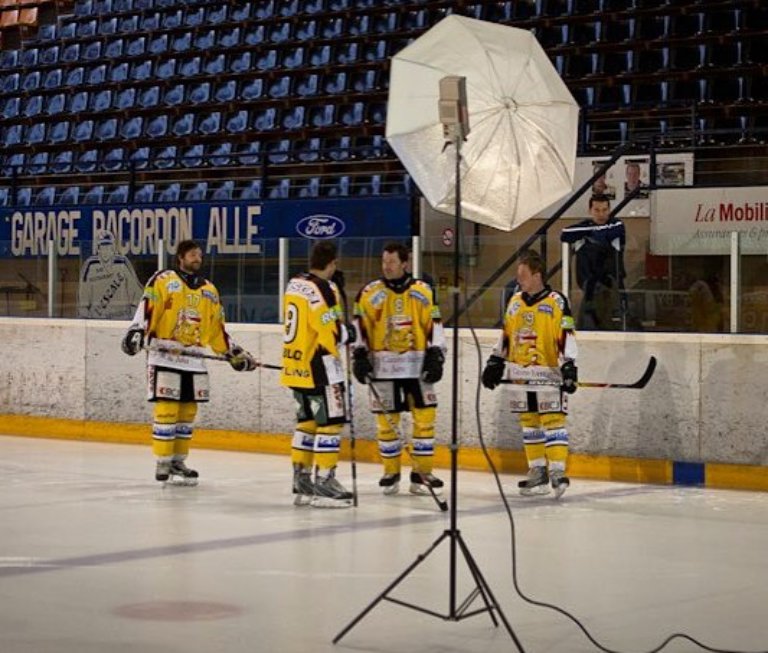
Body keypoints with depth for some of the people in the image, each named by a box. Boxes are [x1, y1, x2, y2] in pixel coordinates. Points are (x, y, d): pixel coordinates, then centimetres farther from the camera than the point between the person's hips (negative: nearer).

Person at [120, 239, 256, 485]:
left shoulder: (210, 290, 17)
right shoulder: (162, 280, 0)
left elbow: (217, 329, 21)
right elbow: (146, 309, -10)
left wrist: (235, 353, 17)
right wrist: (136, 333, -25)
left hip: (194, 360, 6)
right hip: (164, 357, -6)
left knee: (188, 411, 6)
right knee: (167, 410, -8)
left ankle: (178, 461, 16)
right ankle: (163, 462, 0)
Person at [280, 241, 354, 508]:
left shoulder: (295, 283, 10)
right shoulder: (324, 290, -17)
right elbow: (333, 334, -20)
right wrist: (347, 332, -1)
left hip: (295, 365, 9)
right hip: (318, 368, -9)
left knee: (308, 421, 16)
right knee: (331, 423, -4)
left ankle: (302, 481, 20)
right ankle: (324, 482, -5)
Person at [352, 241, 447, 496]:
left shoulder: (423, 292, 5)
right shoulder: (369, 293, 2)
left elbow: (435, 326, 7)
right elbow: (358, 327, 3)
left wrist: (436, 356, -1)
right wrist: (359, 355, -7)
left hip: (417, 366, 1)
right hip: (383, 367, -1)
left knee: (425, 417, -3)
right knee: (386, 421, 2)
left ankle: (422, 473, 6)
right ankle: (391, 473, 15)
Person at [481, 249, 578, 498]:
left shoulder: (556, 302, -8)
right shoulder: (515, 302, 12)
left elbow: (567, 337, -13)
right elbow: (506, 336, 20)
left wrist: (569, 365, -22)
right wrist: (495, 363, 17)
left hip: (547, 374, -7)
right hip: (520, 374, 7)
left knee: (553, 421, -10)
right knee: (529, 424, 10)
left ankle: (557, 471, -12)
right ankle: (538, 472, 17)